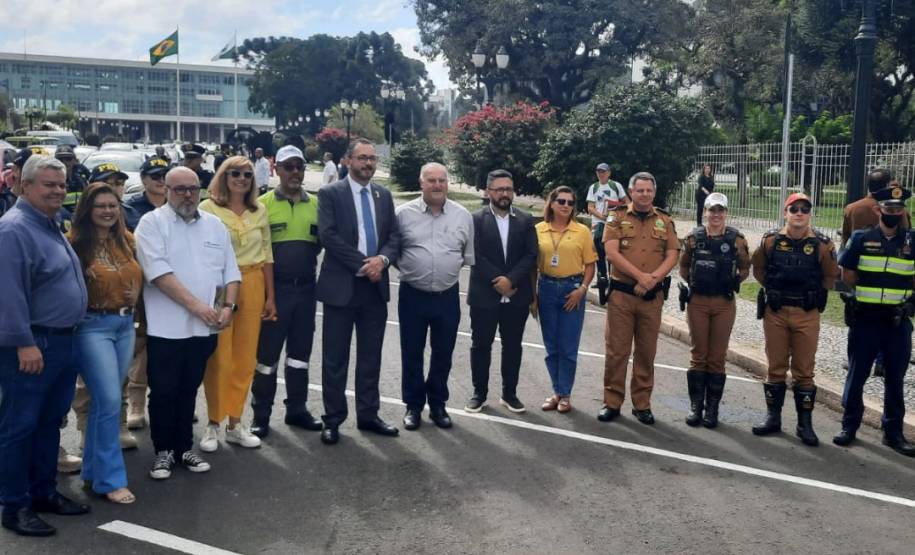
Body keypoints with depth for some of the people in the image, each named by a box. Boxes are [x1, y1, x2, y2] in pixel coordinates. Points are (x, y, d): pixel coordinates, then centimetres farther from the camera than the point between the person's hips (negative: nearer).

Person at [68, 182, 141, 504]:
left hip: (125, 324, 7)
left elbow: (138, 276, 21)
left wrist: (136, 294, 7)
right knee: (110, 401, -9)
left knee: (104, 400, 13)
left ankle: (93, 469, 26)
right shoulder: (76, 243, -10)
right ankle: (110, 479, 1)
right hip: (93, 326, -6)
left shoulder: (127, 241, 9)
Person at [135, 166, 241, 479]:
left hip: (204, 327, 4)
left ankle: (183, 447, 26)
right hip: (166, 326, -4)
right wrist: (196, 305, -19)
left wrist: (228, 305, -5)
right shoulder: (152, 224, -5)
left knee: (189, 390, 15)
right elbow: (159, 272, -15)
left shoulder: (214, 225, 11)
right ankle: (163, 450, 19)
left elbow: (230, 270, 11)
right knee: (163, 391, 4)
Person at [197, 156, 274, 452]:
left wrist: (270, 296, 10)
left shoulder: (259, 211, 9)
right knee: (219, 358, -2)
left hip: (253, 286, 4)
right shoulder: (208, 208, -5)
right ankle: (213, 424, 12)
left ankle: (235, 422, 19)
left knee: (245, 358, 8)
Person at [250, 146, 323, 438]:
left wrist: (306, 255, -5)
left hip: (306, 288, 4)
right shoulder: (263, 204, -5)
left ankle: (296, 409, 26)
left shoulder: (316, 204, 5)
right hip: (274, 288, -3)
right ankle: (261, 414, 16)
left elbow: (322, 241, 13)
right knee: (267, 352, 4)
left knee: (300, 351, 13)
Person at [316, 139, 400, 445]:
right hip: (341, 285, -4)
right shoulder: (330, 193, -4)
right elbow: (328, 236, -13)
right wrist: (363, 264, -16)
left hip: (376, 286, 5)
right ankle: (333, 419, 14)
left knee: (371, 357, 12)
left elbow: (394, 235, 8)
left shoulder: (384, 195, 11)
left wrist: (382, 259, -12)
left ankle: (368, 414, 23)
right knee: (335, 358, 3)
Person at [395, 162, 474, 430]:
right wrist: (407, 267, 2)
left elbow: (469, 255, 9)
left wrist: (451, 268, 6)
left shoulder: (463, 216, 1)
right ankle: (413, 405, 23)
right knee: (412, 354, 8)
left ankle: (437, 404, 27)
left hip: (447, 297, 1)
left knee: (442, 355, 11)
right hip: (412, 295, -1)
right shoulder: (403, 213, -3)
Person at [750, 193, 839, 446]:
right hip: (775, 312, 1)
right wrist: (773, 289, 8)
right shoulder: (771, 240, 0)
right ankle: (773, 418, 20)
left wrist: (813, 295, 5)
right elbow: (758, 268, 14)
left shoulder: (822, 244, -4)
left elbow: (831, 276, 7)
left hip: (807, 314, -1)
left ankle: (805, 423, 13)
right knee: (776, 367, 9)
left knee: (804, 370, 4)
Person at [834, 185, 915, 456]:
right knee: (857, 375, 6)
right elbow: (847, 276, 2)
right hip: (864, 319, -1)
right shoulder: (861, 238, -2)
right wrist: (869, 288, -1)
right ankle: (849, 426, 18)